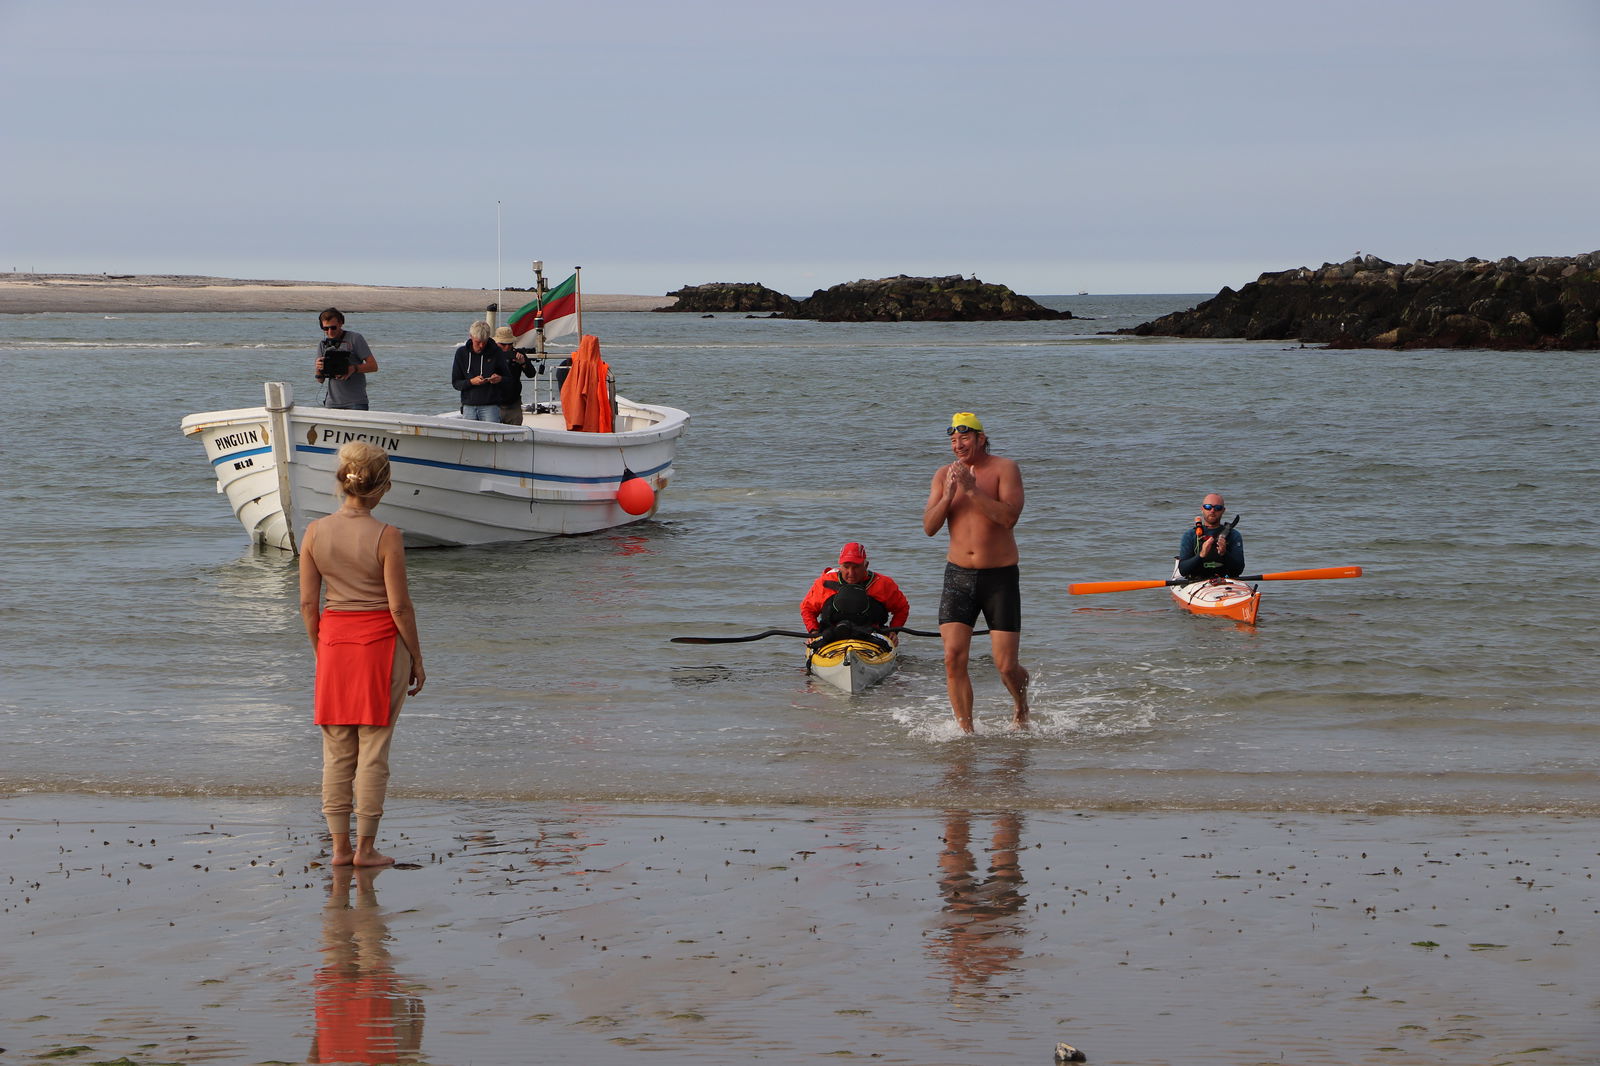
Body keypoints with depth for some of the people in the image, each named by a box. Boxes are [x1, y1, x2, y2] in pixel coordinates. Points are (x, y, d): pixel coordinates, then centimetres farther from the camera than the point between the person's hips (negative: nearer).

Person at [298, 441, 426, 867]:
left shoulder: (315, 533, -3)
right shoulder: (385, 536, -13)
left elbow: (307, 603, 1)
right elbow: (399, 605, -11)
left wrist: (321, 652, 13)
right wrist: (417, 659, -1)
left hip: (334, 640, 4)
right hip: (381, 640, -4)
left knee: (336, 751, 11)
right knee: (373, 750, 3)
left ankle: (340, 846, 14)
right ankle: (365, 847, 6)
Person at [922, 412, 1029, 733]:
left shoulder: (1004, 469, -4)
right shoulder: (944, 475, 8)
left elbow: (1009, 517, -19)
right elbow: (929, 526, 1)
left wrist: (972, 489, -23)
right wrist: (948, 496, -15)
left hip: (1000, 577, -3)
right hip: (958, 575, 3)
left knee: (1006, 666, -3)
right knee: (953, 658, -12)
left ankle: (1022, 709, 27)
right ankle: (965, 730, -3)